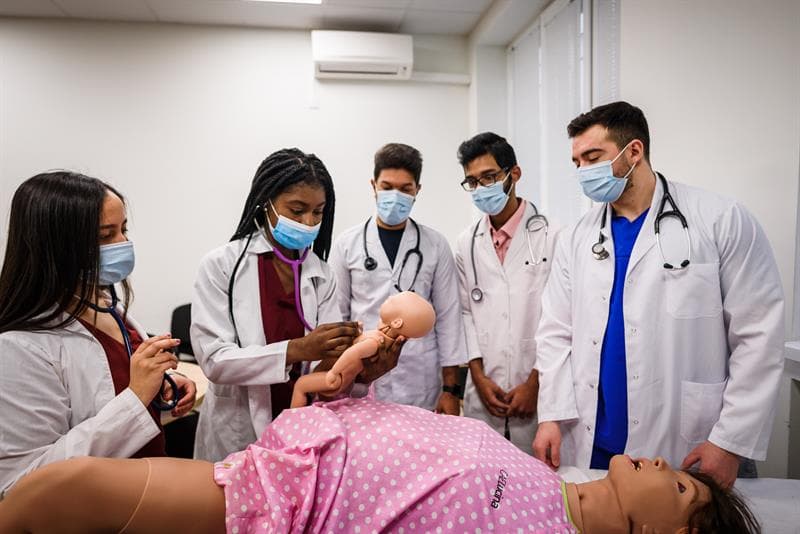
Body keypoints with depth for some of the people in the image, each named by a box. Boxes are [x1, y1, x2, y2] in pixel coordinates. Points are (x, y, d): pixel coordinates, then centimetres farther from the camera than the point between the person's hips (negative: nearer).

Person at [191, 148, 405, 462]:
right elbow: (214, 359, -18)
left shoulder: (320, 274, -1)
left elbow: (327, 360, -6)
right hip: (239, 437, -3)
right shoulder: (221, 266, -12)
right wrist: (296, 349, -31)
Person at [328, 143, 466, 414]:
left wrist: (451, 388, 0)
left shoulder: (436, 245, 1)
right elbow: (336, 315, 5)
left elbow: (448, 318, 2)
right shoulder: (347, 243, 1)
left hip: (421, 385, 0)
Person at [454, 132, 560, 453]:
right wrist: (479, 377, 2)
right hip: (482, 393, 4)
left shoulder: (553, 237, -8)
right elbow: (466, 312, 9)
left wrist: (535, 383, -8)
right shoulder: (467, 243, 7)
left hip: (537, 390, -3)